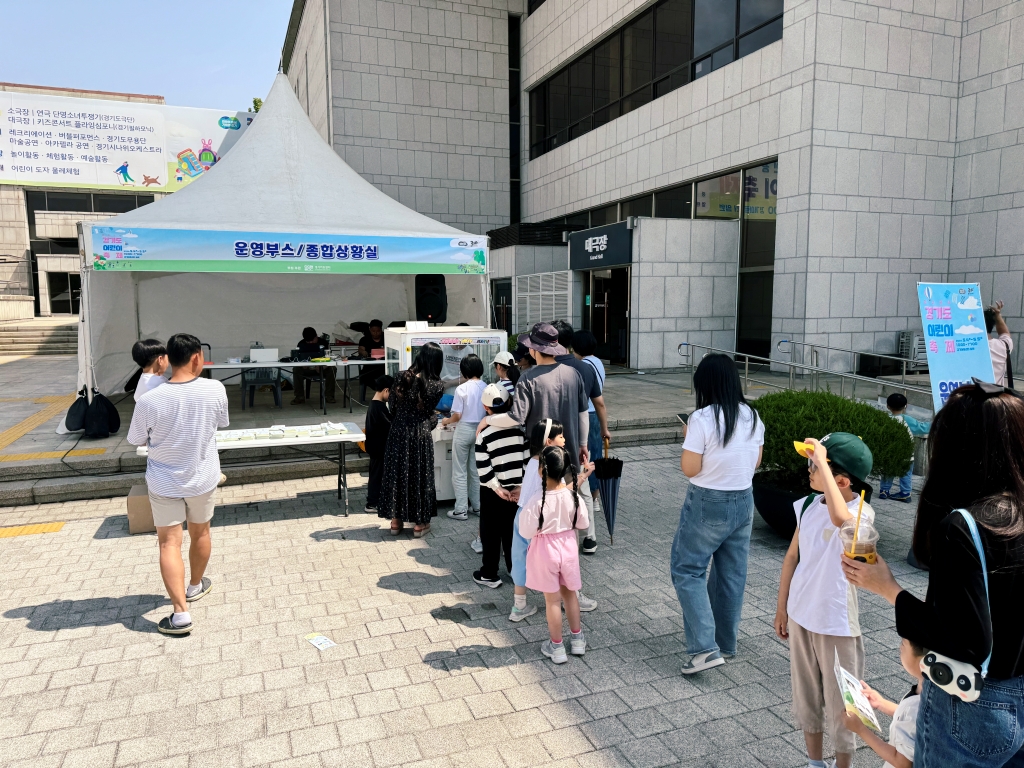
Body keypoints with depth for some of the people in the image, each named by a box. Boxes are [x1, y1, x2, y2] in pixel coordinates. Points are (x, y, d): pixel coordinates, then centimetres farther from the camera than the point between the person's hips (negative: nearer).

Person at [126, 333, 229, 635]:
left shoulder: (149, 400, -21)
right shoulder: (215, 390, -18)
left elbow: (137, 440, -5)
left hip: (164, 483, -2)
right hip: (203, 478, 2)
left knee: (170, 543, 6)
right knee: (200, 533, 22)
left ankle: (180, 614, 3)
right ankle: (195, 585, 43)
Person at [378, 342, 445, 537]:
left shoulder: (402, 377, -7)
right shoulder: (436, 385, -12)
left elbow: (394, 400, 4)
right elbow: (430, 409, 3)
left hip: (398, 431, 2)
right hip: (420, 434, -2)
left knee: (397, 472, 13)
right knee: (419, 475, 10)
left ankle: (396, 521, 24)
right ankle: (419, 523, 19)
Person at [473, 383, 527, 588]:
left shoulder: (484, 435, -12)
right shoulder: (521, 428, -4)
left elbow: (483, 469, -15)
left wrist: (498, 488, -8)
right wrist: (521, 486, -4)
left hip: (493, 491, -3)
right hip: (517, 488, 3)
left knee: (491, 532, 8)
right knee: (513, 529, 17)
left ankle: (489, 575, 15)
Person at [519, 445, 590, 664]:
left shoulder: (538, 502, -25)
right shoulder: (572, 496, -14)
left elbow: (526, 532, -17)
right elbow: (583, 523, -1)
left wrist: (524, 513, -1)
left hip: (545, 551, -3)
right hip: (568, 547, 4)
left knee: (552, 599, 10)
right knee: (569, 593, 21)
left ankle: (557, 647, 24)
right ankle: (577, 639, 34)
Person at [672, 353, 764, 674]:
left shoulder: (702, 419, -19)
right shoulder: (753, 417, 0)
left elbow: (689, 469, -16)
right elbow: (756, 462, 10)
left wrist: (689, 439, -2)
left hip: (708, 505, -6)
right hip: (743, 502, 7)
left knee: (687, 570, 4)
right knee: (732, 573, 16)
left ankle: (704, 647, -3)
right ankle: (726, 642, 30)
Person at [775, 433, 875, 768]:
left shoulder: (861, 512, -21)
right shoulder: (808, 505, -3)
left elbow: (840, 518, -47)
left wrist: (823, 462, -42)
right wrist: (781, 607, 11)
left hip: (836, 623, -6)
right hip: (800, 615, 6)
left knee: (839, 702, 10)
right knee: (805, 694, 20)